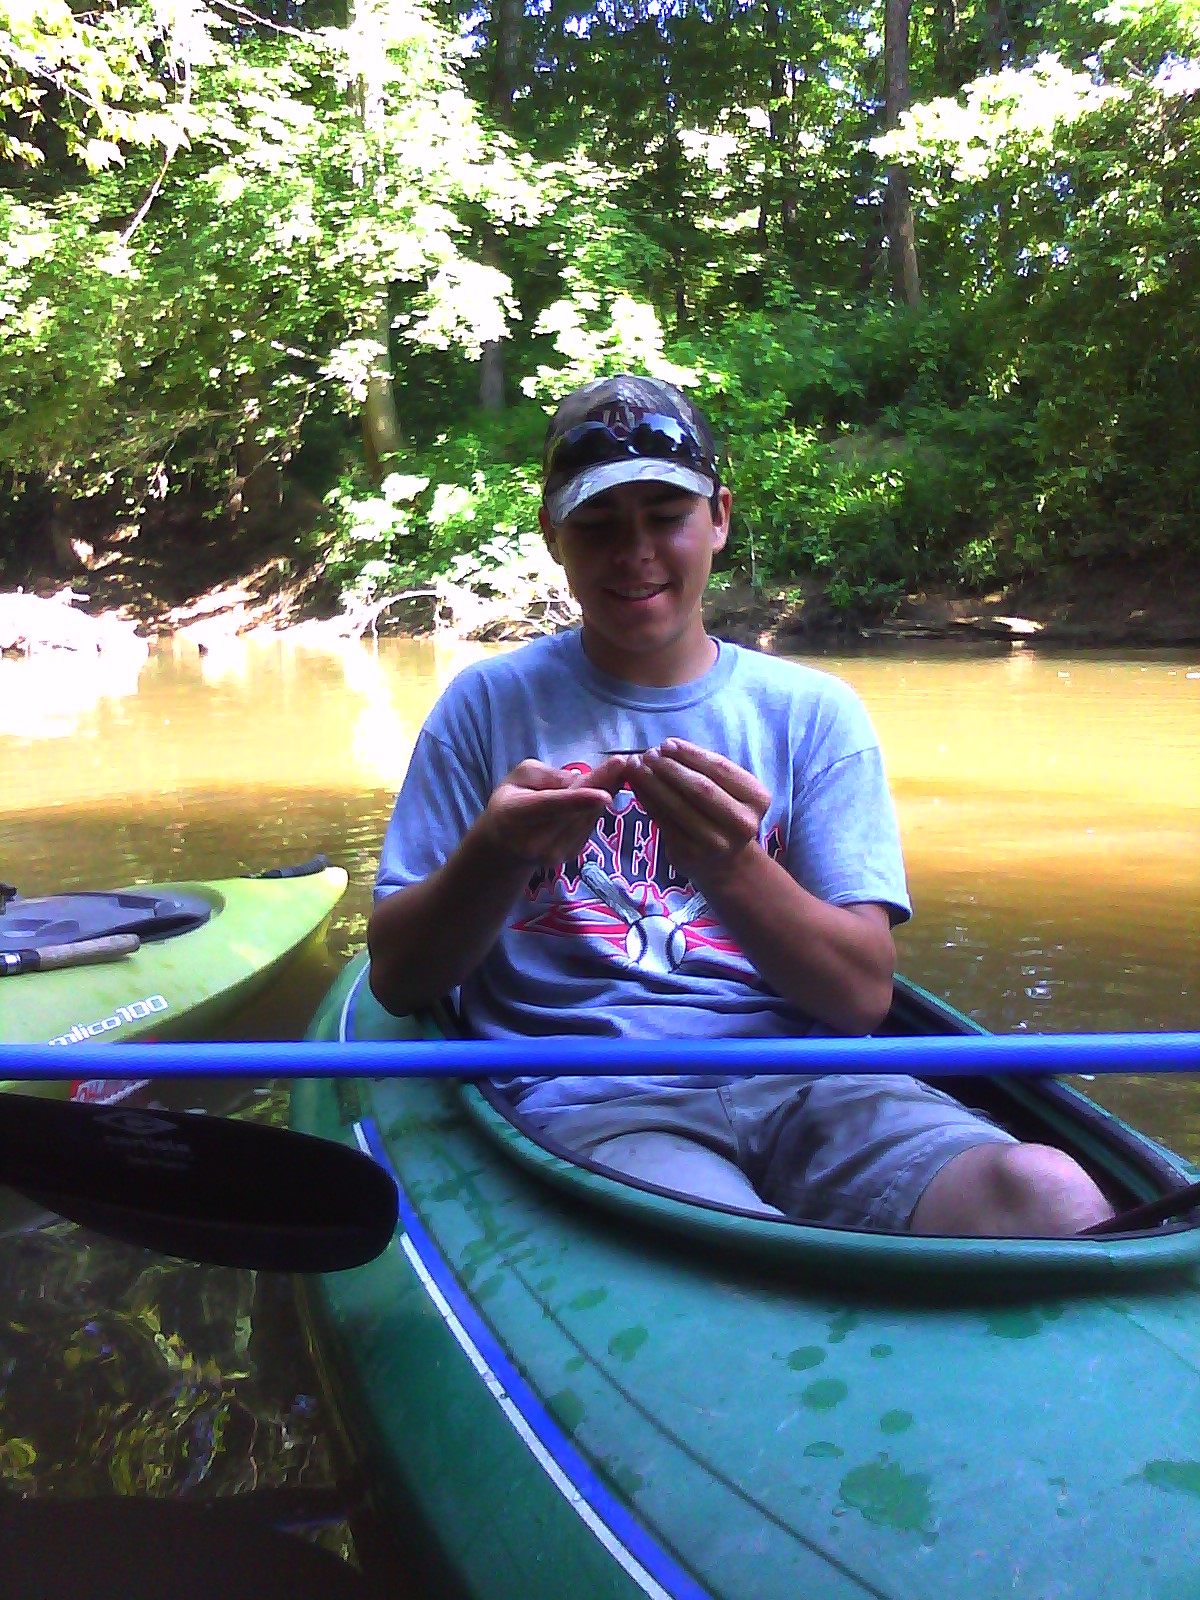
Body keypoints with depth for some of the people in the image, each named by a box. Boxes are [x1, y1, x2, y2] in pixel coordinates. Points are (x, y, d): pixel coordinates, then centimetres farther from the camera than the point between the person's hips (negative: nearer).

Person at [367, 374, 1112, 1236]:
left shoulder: (813, 712, 11)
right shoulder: (489, 703, 9)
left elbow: (865, 997, 2)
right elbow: (396, 980, 5)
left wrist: (733, 869, -18)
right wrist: (498, 854, -15)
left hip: (800, 1081, 3)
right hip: (585, 1095, -2)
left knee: (1049, 1195, -27)